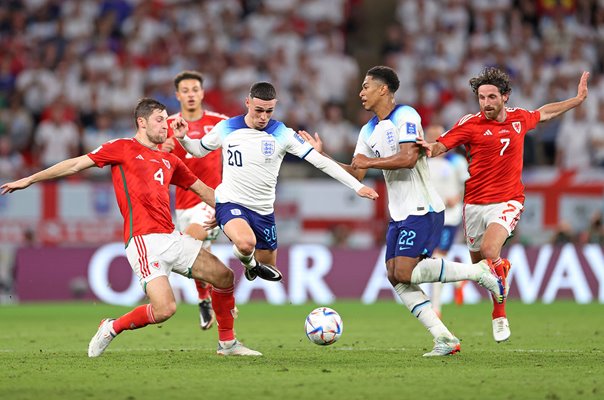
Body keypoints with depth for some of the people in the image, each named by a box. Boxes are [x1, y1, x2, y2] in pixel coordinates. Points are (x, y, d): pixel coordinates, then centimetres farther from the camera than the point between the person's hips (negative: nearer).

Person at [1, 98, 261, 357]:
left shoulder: (170, 161, 20)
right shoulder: (123, 148, 3)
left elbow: (203, 190, 30)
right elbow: (76, 165, 4)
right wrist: (30, 179, 5)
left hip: (171, 237, 7)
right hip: (144, 241, -7)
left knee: (224, 277, 2)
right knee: (165, 309, -20)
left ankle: (227, 343, 19)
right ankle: (112, 329, 5)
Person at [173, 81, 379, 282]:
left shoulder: (282, 134, -6)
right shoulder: (226, 128, -5)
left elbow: (320, 161, -9)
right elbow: (199, 150, 14)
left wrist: (357, 186, -14)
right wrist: (182, 138, -8)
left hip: (263, 211, 3)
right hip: (230, 204, -3)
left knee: (269, 271, 10)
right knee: (246, 243, -34)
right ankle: (248, 263, 2)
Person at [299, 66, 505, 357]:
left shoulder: (405, 117, -11)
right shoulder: (369, 131, 15)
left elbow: (408, 158, -24)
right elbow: (355, 174, 15)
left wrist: (369, 161, -14)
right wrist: (321, 155, 8)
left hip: (422, 210, -9)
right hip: (399, 213, 9)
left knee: (405, 273, -18)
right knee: (395, 277, -2)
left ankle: (478, 271, -6)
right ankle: (444, 338, -2)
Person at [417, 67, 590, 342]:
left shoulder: (519, 118, 5)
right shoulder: (469, 124, -6)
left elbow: (544, 113, 26)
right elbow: (440, 146, -10)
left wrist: (578, 99, 32)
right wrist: (430, 149, -34)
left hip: (508, 201, -1)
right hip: (475, 204, 1)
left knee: (490, 251, -25)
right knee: (477, 262, 9)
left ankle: (500, 316, -11)